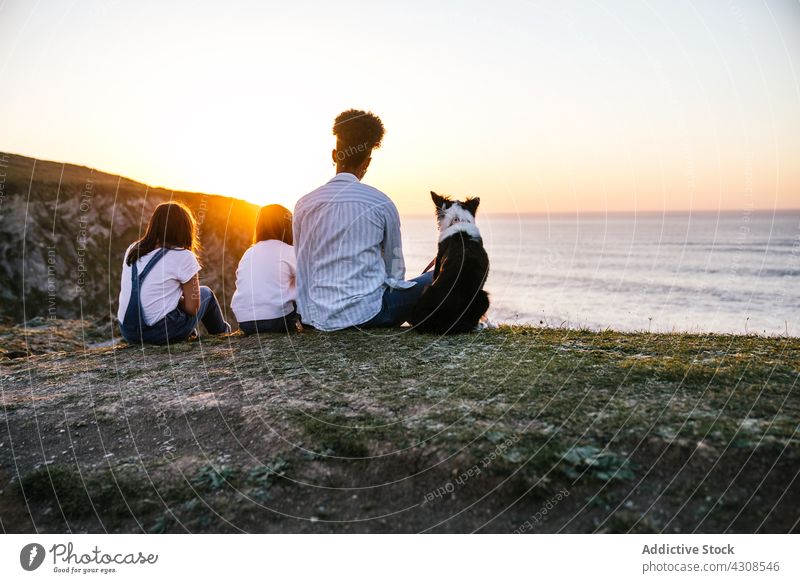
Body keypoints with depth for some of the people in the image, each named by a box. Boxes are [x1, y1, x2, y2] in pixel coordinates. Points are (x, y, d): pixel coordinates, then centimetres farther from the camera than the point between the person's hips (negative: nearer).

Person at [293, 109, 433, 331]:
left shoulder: (304, 205, 5)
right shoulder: (380, 203, -4)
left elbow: (302, 267, 12)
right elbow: (395, 266, 7)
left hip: (317, 318, 5)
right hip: (366, 313, -5)